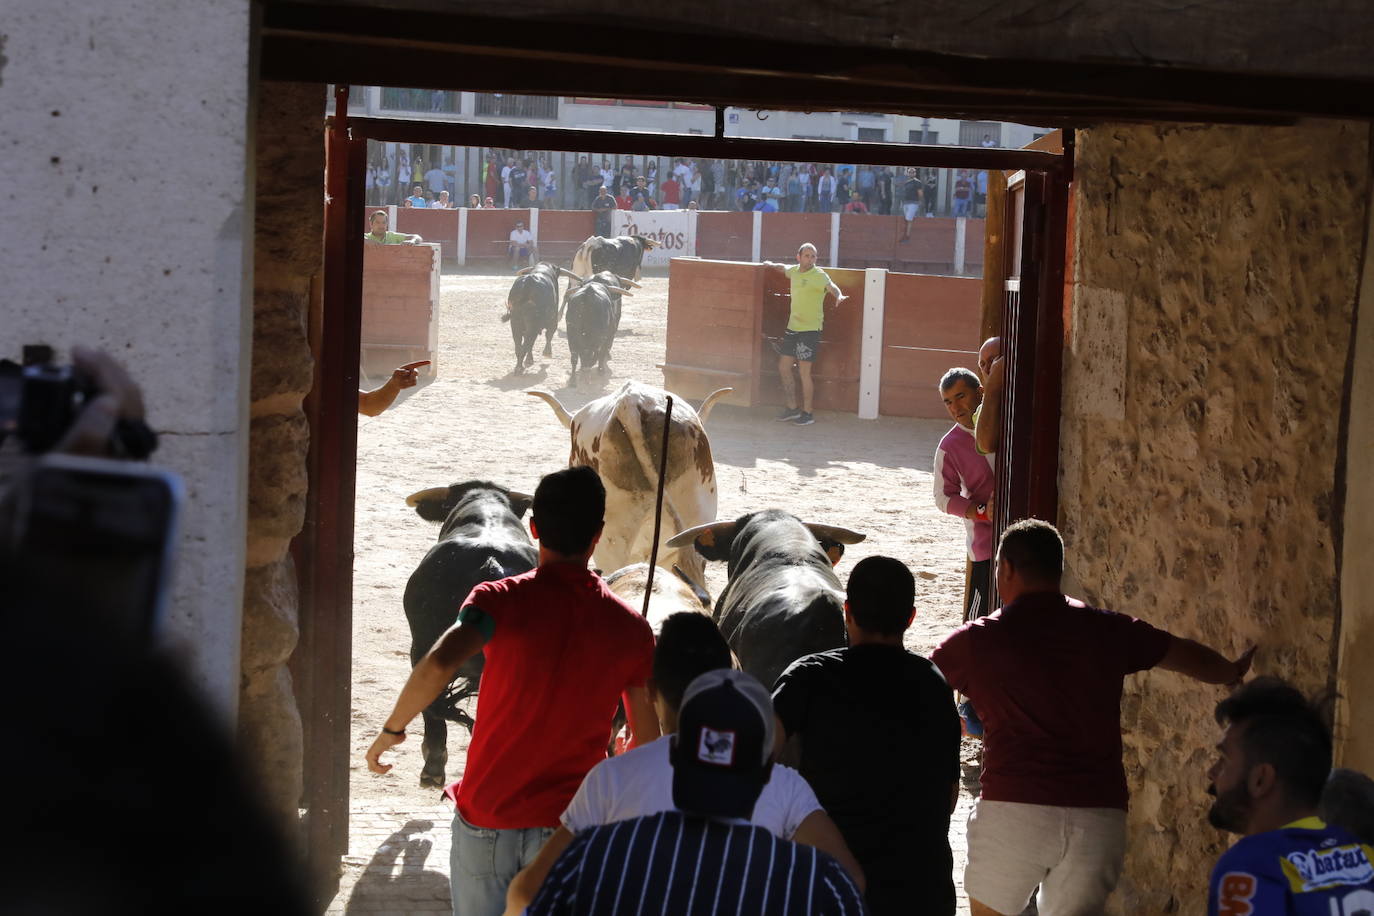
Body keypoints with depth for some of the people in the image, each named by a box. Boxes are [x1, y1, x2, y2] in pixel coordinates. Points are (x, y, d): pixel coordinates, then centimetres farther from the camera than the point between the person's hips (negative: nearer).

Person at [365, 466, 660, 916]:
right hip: (567, 826, 1)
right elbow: (649, 740, 5)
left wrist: (391, 730, -12)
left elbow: (438, 666, -29)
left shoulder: (501, 600, -10)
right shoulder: (630, 626, -2)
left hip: (486, 818, -1)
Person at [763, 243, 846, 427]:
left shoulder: (819, 275, -13)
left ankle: (807, 413, 4)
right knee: (783, 368, 10)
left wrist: (838, 296, -52)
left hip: (810, 330, -8)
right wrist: (772, 265, 30)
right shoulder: (794, 271, 9)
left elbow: (830, 286, -34)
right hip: (792, 327, 8)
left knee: (804, 372, -6)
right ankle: (792, 408, 21)